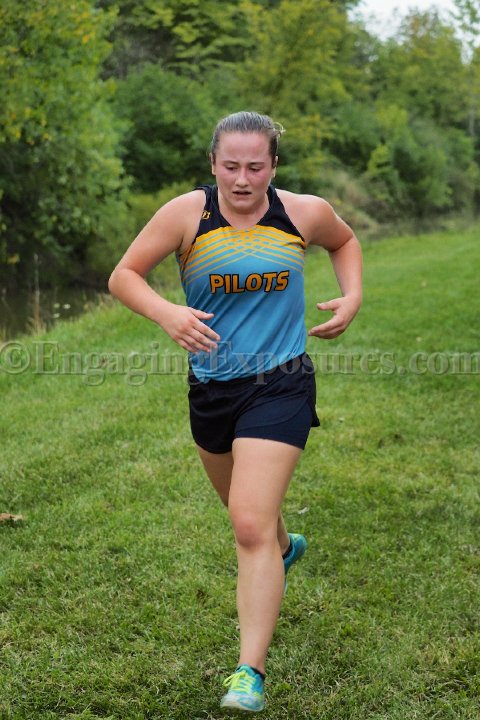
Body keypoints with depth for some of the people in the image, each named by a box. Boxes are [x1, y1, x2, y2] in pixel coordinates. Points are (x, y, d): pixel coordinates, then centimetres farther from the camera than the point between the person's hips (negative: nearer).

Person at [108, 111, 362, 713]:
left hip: (279, 386, -3)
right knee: (247, 509, 25)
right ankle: (284, 547, 61)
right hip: (210, 386, 3)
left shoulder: (305, 213, -2)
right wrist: (166, 312, -26)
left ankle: (251, 672, -8)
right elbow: (123, 276, -6)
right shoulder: (187, 213, -7)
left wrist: (352, 297, 2)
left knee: (250, 526, -15)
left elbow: (344, 241, 20)